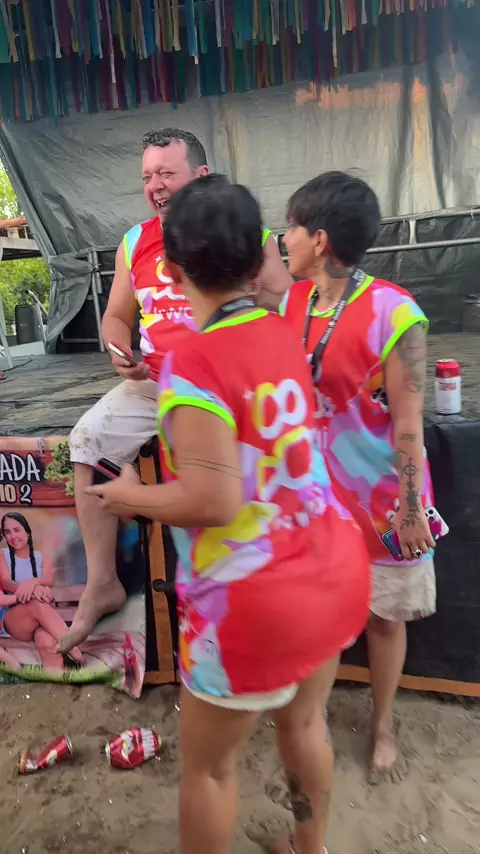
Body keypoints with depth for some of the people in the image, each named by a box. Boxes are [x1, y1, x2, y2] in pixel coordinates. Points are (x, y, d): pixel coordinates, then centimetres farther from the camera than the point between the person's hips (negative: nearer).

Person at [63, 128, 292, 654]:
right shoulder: (134, 242, 12)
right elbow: (116, 317, 18)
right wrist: (121, 352, -3)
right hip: (153, 384, 5)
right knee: (90, 437, -12)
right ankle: (102, 584, 0)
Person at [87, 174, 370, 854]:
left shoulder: (192, 364, -21)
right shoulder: (283, 336, 1)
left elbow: (214, 503, -25)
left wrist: (129, 498, -7)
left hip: (255, 601, -7)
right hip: (333, 571, 7)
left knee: (208, 764, 18)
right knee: (304, 723, 29)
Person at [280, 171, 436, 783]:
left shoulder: (393, 314, -21)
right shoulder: (292, 302, -2)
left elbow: (408, 423, -17)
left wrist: (410, 507, -13)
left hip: (379, 493, -4)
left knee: (384, 613, 15)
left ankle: (382, 726, 39)